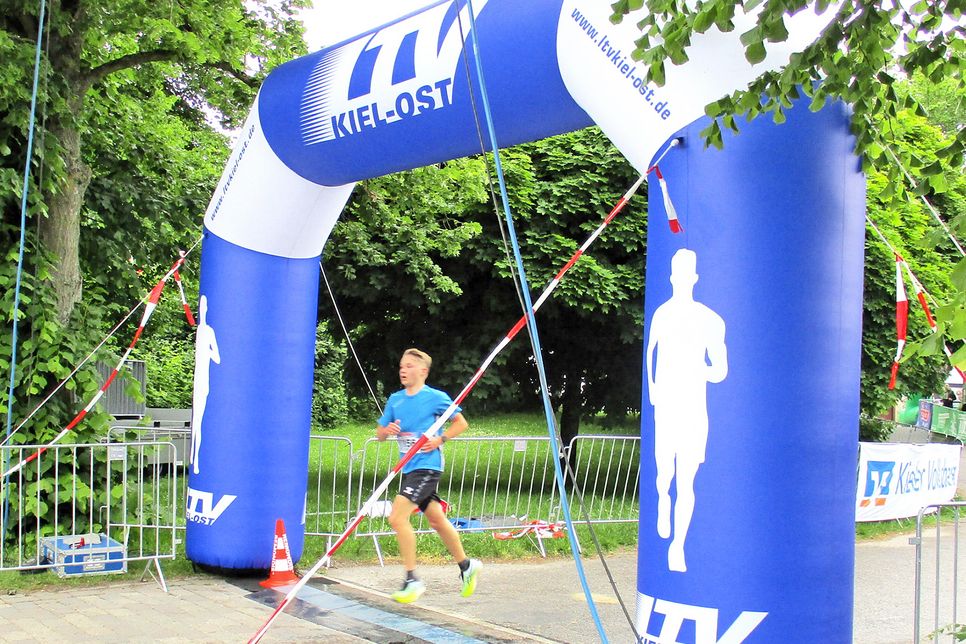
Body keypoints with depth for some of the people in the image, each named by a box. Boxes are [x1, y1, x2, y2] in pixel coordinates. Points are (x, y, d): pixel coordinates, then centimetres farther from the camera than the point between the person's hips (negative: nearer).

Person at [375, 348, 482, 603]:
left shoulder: (436, 397, -8)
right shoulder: (395, 399, 9)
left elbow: (461, 423, 0)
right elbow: (379, 433, 14)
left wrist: (439, 439, -12)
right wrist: (387, 430, -8)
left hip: (427, 466, -7)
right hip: (408, 468, 7)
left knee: (397, 518, -18)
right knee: (437, 520, 16)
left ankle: (412, 580, -9)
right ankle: (466, 565, 34)